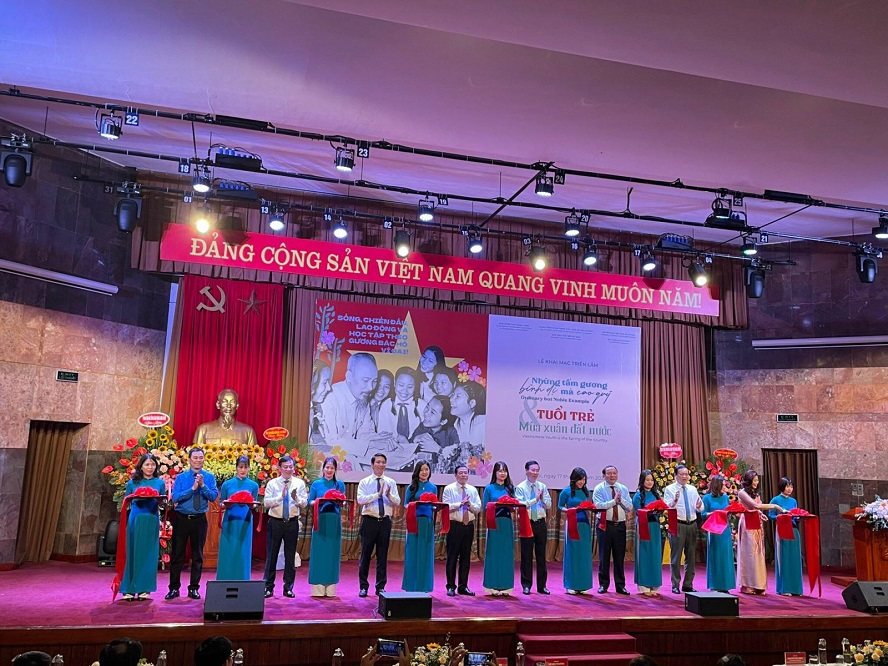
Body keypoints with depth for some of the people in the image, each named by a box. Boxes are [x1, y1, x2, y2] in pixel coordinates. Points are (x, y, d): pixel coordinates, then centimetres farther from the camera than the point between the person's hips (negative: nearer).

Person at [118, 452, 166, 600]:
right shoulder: (132, 483, 8)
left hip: (152, 520, 1)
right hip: (135, 520, -1)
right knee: (132, 552, -1)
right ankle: (129, 589, 6)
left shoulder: (160, 483, 10)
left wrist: (157, 499, -9)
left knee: (149, 554, 2)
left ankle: (144, 589, 9)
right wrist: (136, 498, -11)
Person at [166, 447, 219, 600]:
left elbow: (213, 497, -10)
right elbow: (175, 498, -11)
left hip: (200, 519, 1)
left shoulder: (209, 477, 1)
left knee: (198, 555, 8)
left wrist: (203, 485, -23)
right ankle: (174, 588, 14)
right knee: (177, 554, 4)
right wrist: (193, 488, -20)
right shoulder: (181, 477, 0)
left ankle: (194, 588, 18)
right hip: (182, 518, -1)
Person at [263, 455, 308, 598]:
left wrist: (296, 498, -22)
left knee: (290, 555, 8)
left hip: (292, 522, 1)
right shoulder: (272, 483, 0)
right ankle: (268, 587, 15)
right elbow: (266, 503, -9)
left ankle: (288, 588, 18)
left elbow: (304, 504, -2)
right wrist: (281, 497, -22)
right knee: (271, 554, 5)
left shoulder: (299, 483, 2)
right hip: (275, 522, -1)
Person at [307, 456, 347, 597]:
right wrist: (319, 501, -14)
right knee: (319, 552, -2)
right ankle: (318, 589, 5)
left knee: (333, 553, 2)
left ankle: (330, 589, 9)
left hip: (335, 521, 1)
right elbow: (310, 502, 5)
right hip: (320, 520, -1)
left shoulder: (340, 484, 9)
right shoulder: (316, 484, 6)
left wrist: (339, 502, -11)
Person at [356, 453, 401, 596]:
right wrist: (378, 494, -22)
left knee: (383, 555, 8)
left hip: (385, 521, 2)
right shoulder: (364, 482, 1)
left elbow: (397, 502, -1)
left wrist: (389, 495, -21)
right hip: (369, 520, -2)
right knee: (366, 554, 4)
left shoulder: (391, 482, 7)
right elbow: (360, 500, -14)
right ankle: (363, 587, 15)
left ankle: (380, 587, 18)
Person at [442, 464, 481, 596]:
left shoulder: (473, 490, 12)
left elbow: (478, 508, 6)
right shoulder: (449, 489, -1)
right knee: (452, 557, -1)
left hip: (469, 526, 4)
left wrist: (470, 504, -12)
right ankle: (451, 587, 7)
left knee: (466, 557, 9)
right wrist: (460, 504, -18)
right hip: (454, 526, -4)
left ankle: (463, 586, 18)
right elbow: (445, 507, -11)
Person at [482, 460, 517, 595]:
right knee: (494, 553, -2)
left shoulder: (510, 488, 12)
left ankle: (505, 586, 12)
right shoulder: (489, 488, 2)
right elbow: (485, 507, -2)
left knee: (507, 553, 4)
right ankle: (493, 586, 5)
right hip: (494, 523, -3)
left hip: (507, 523, 3)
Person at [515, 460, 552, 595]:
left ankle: (542, 585, 17)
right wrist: (535, 499, -23)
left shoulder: (543, 486, 8)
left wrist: (542, 498, -15)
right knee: (526, 555, 3)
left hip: (541, 523, 3)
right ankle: (526, 585, 13)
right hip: (527, 523, -3)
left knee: (541, 555, 9)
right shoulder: (520, 487, -3)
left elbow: (549, 505, 4)